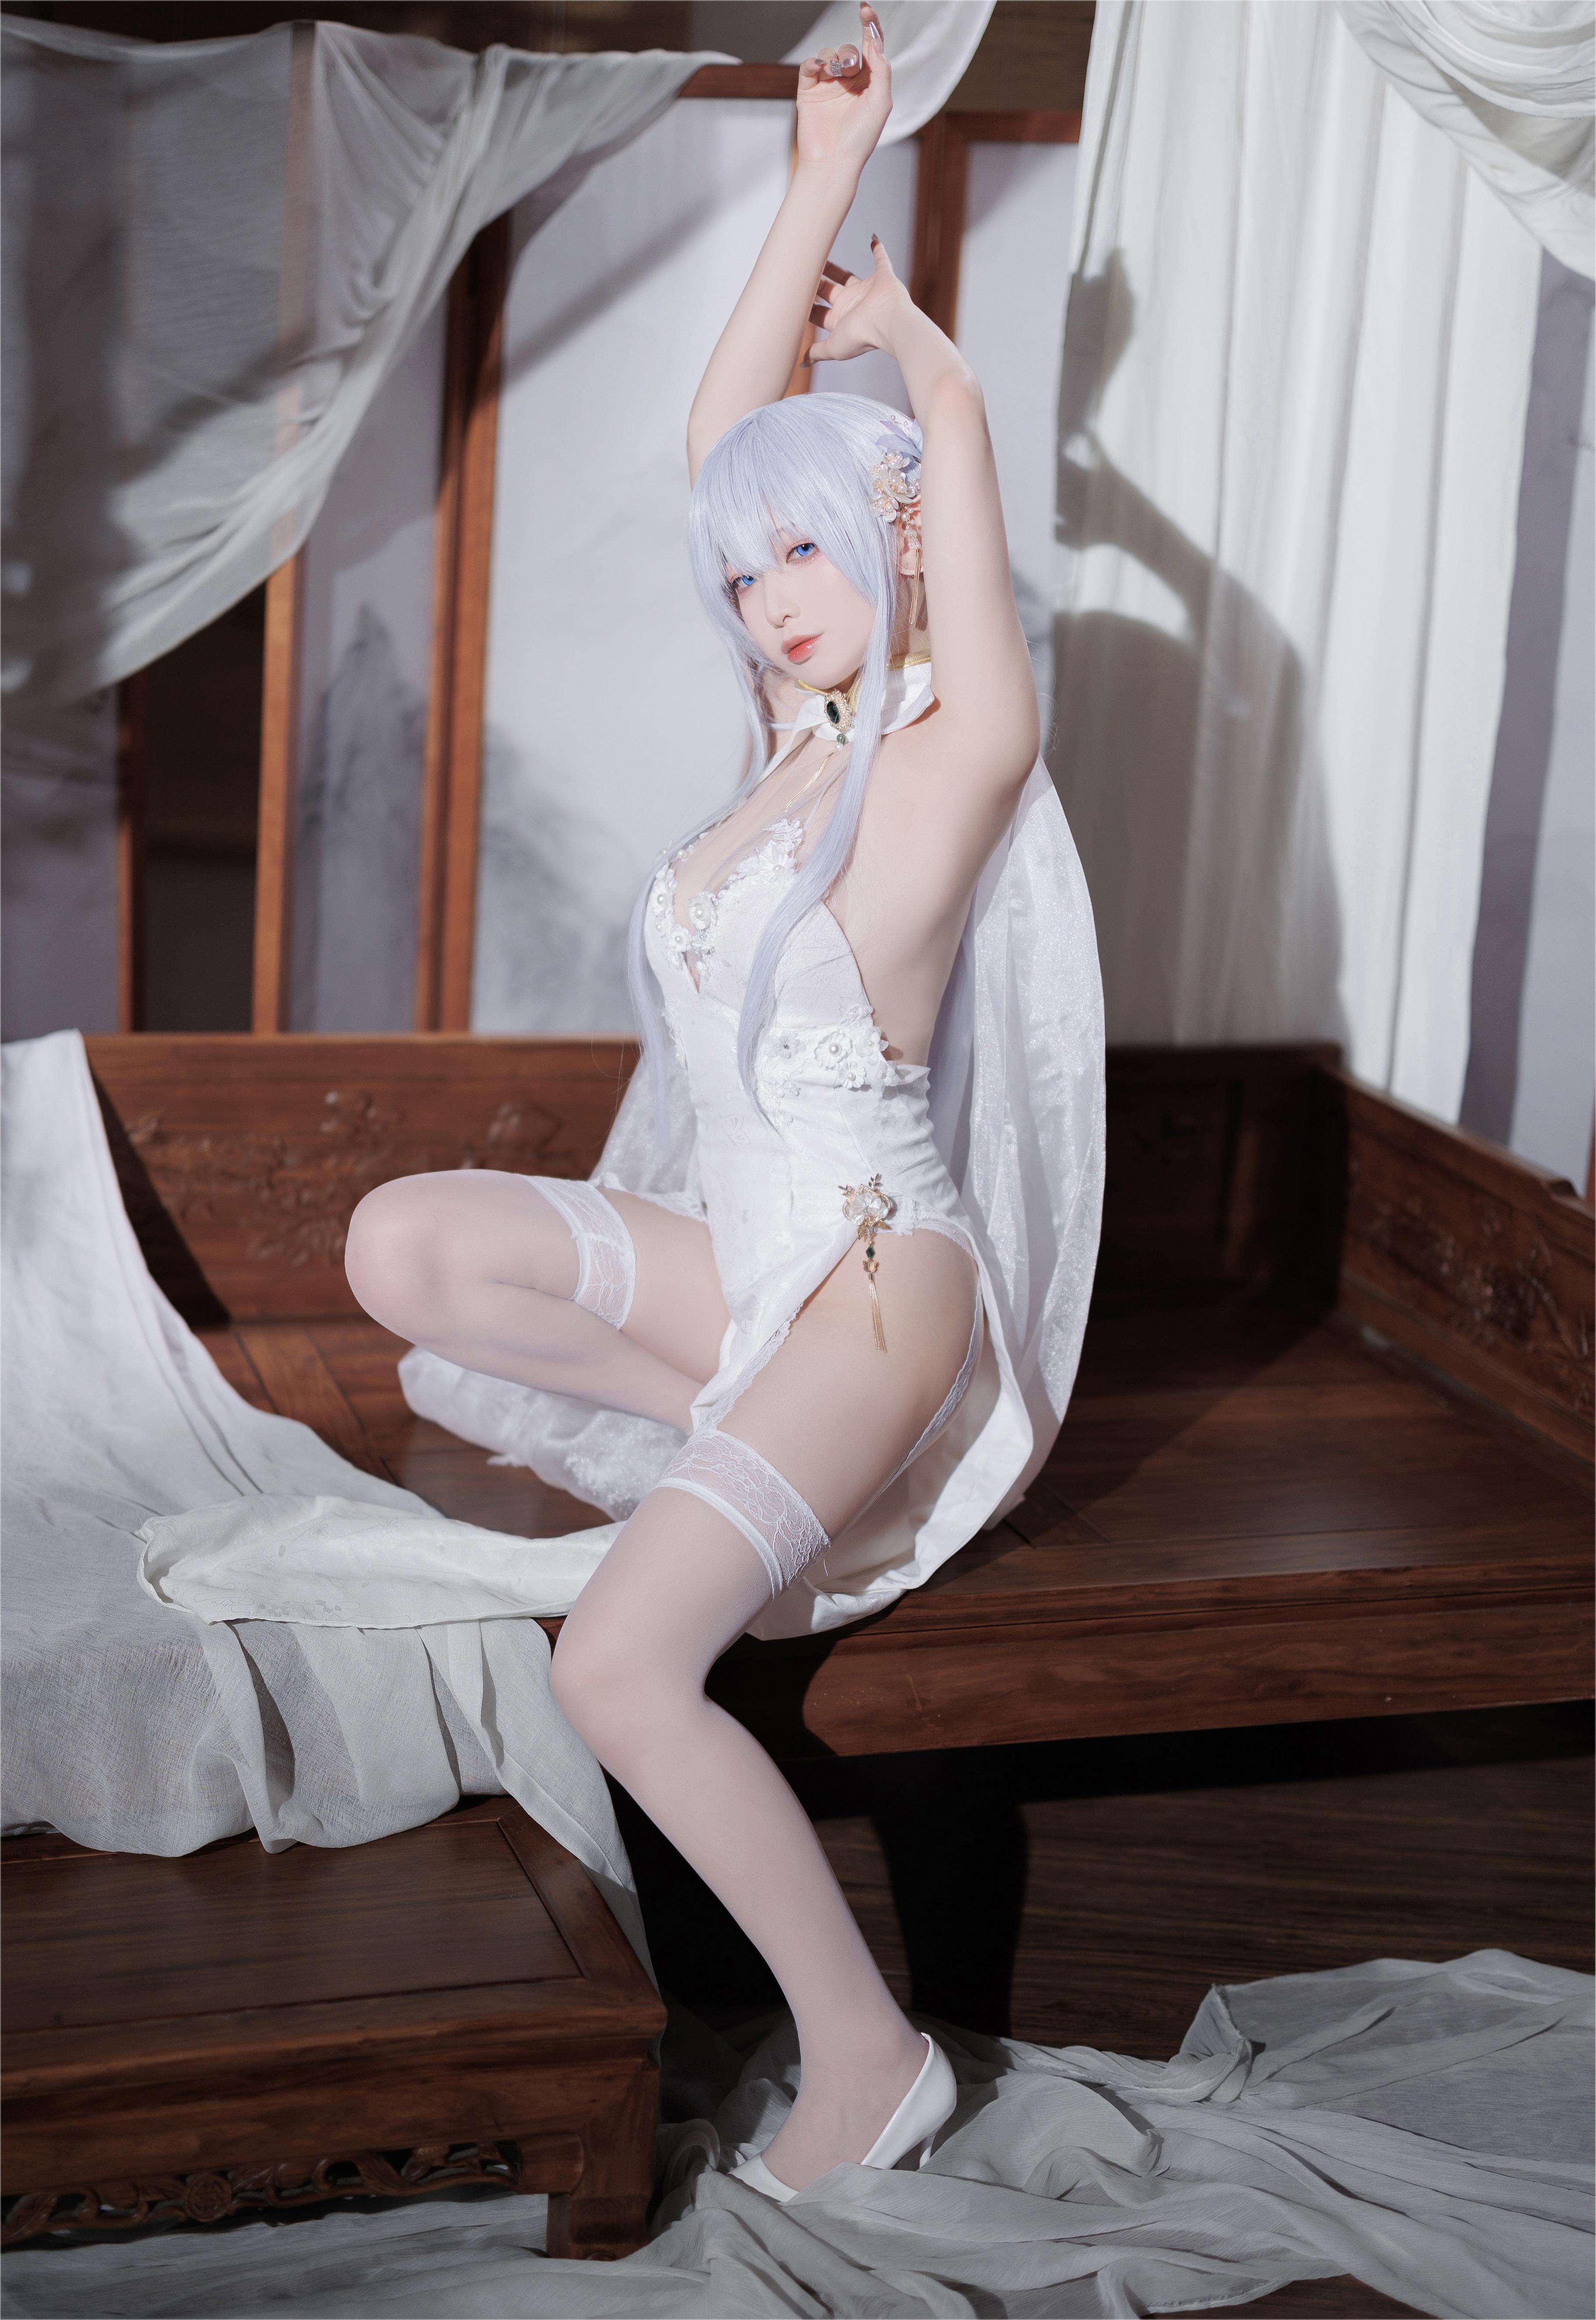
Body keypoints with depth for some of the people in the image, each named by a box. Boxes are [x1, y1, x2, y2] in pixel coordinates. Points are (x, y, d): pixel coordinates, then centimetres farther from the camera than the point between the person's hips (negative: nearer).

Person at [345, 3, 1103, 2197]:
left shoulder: (957, 748, -11)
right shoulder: (807, 723, 9)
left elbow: (953, 423, -13)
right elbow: (725, 439, 11)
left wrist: (887, 323, 10)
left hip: (871, 1276, -8)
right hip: (734, 1252, 8)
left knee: (617, 1661, -25)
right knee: (402, 1244, -11)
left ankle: (867, 2048, -10)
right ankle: (745, 1441, 4)